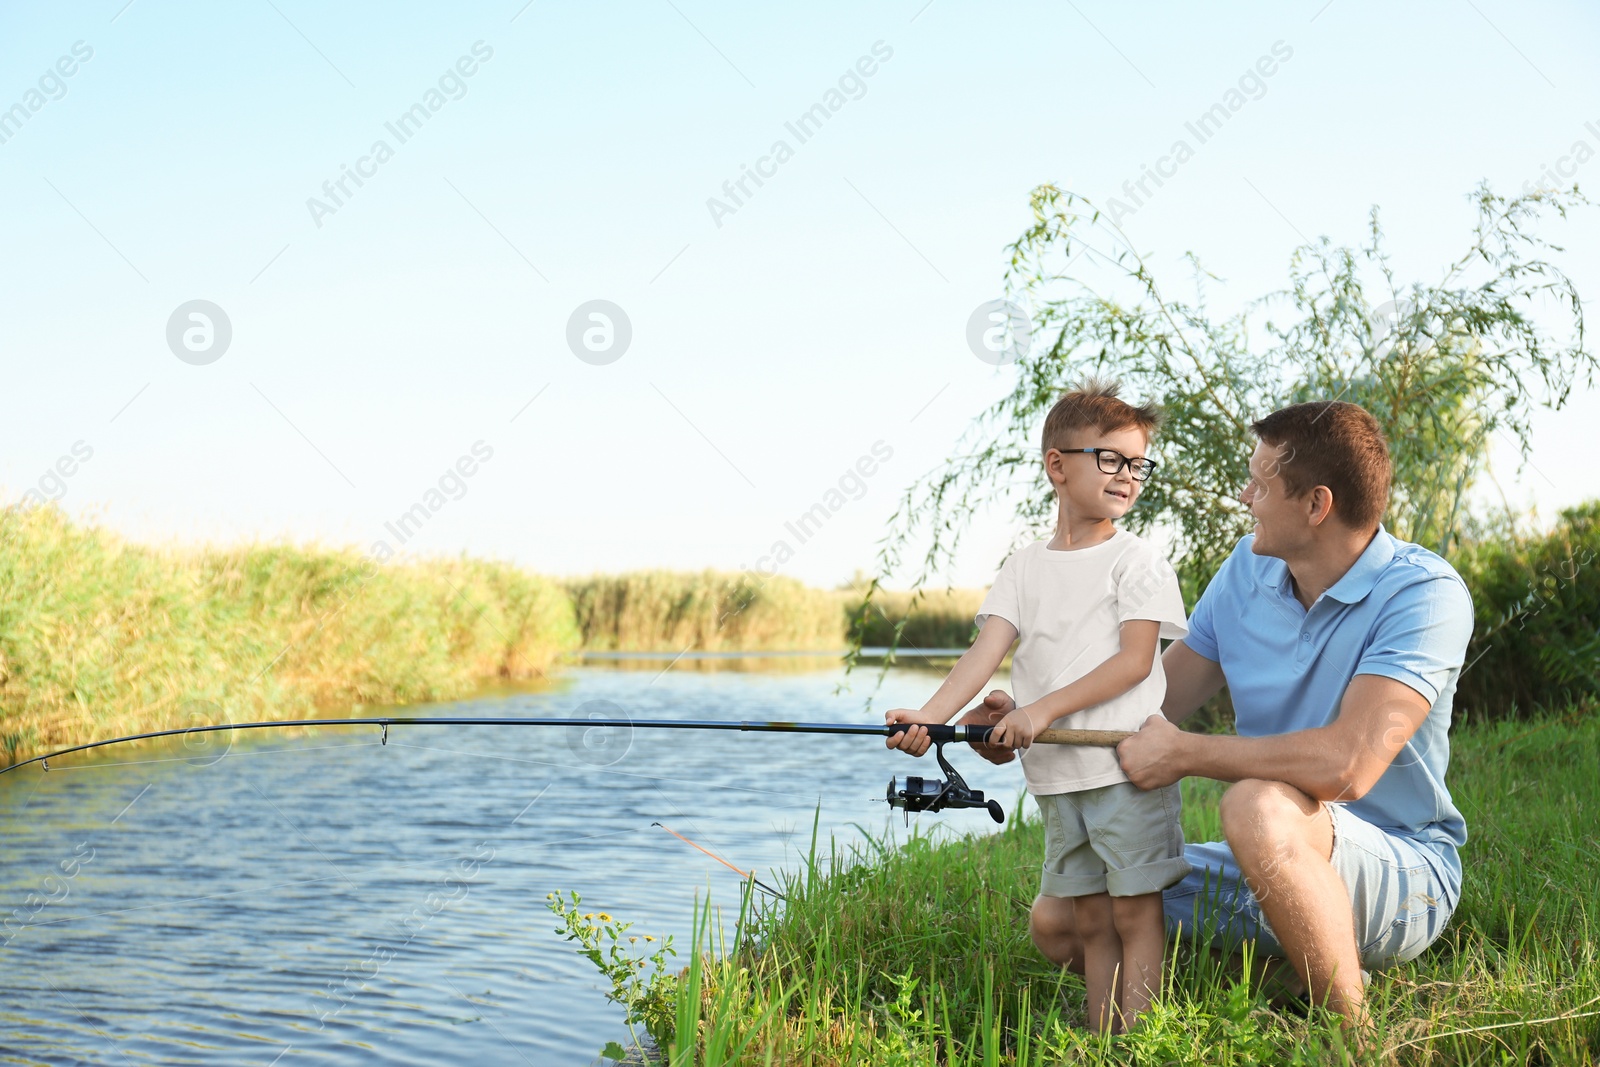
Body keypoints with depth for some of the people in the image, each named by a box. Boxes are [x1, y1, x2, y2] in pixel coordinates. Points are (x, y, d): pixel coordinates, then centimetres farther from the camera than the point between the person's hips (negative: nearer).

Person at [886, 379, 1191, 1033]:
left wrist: (1044, 709, -18)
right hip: (1056, 775, 5)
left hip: (1128, 763, -4)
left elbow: (1135, 660, -11)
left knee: (1136, 911, -3)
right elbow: (988, 650, 0)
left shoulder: (1137, 560, -1)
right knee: (1090, 919, 10)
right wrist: (929, 717, -17)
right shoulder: (1025, 568, 11)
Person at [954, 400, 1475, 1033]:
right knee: (1060, 923, -3)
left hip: (1403, 872, -7)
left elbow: (1345, 763, -34)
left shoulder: (1425, 593, -20)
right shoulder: (1248, 570, 3)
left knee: (1260, 809, -39)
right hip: (1275, 866, 7)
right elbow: (1154, 702, 12)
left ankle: (1355, 1036, -18)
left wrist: (1185, 753, -23)